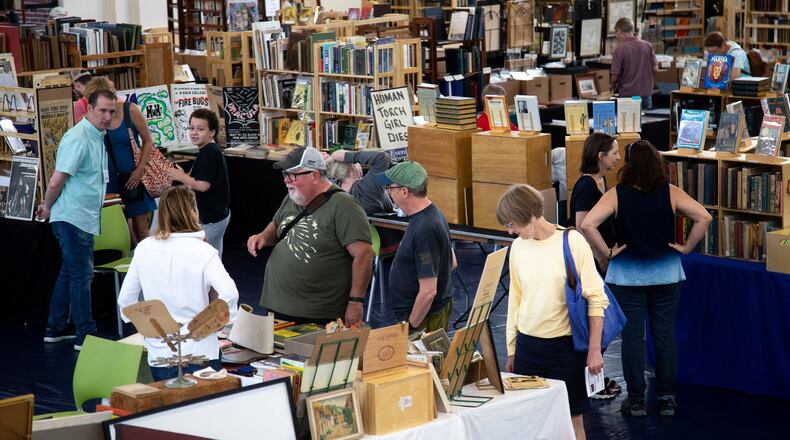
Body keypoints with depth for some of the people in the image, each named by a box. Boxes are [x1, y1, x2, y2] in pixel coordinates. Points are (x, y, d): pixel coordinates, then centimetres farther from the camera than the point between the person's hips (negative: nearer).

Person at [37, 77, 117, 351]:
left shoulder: (98, 137, 10)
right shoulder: (78, 139, -21)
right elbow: (56, 181, -21)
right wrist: (48, 208, -4)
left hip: (85, 218, 10)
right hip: (73, 218, -10)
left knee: (70, 272, 17)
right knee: (82, 275, -2)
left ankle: (55, 329, 28)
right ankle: (85, 336, 6)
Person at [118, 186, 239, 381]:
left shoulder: (144, 248, 2)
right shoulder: (203, 252, -10)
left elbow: (125, 299, 7)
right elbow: (229, 292, -23)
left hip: (159, 352, 4)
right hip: (199, 354, -4)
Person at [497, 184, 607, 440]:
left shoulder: (571, 242, -10)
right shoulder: (518, 247, 5)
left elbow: (596, 298, -8)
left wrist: (594, 350, -10)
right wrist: (511, 351, 14)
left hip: (565, 346, -4)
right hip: (527, 346, 4)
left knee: (572, 419, 3)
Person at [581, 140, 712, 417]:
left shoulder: (616, 195, -10)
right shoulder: (670, 193, -6)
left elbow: (587, 224, -20)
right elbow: (703, 217, -11)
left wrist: (607, 253, -10)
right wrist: (686, 248, -2)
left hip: (627, 274, -2)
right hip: (666, 273, 2)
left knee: (632, 336, 6)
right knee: (665, 333, 10)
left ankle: (636, 399, 11)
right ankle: (667, 398, 16)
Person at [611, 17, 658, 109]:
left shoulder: (619, 50, -13)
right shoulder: (647, 45, -1)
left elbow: (615, 76, -12)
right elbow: (655, 69, 3)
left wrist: (613, 84, 10)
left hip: (627, 95, -3)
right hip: (646, 95, 3)